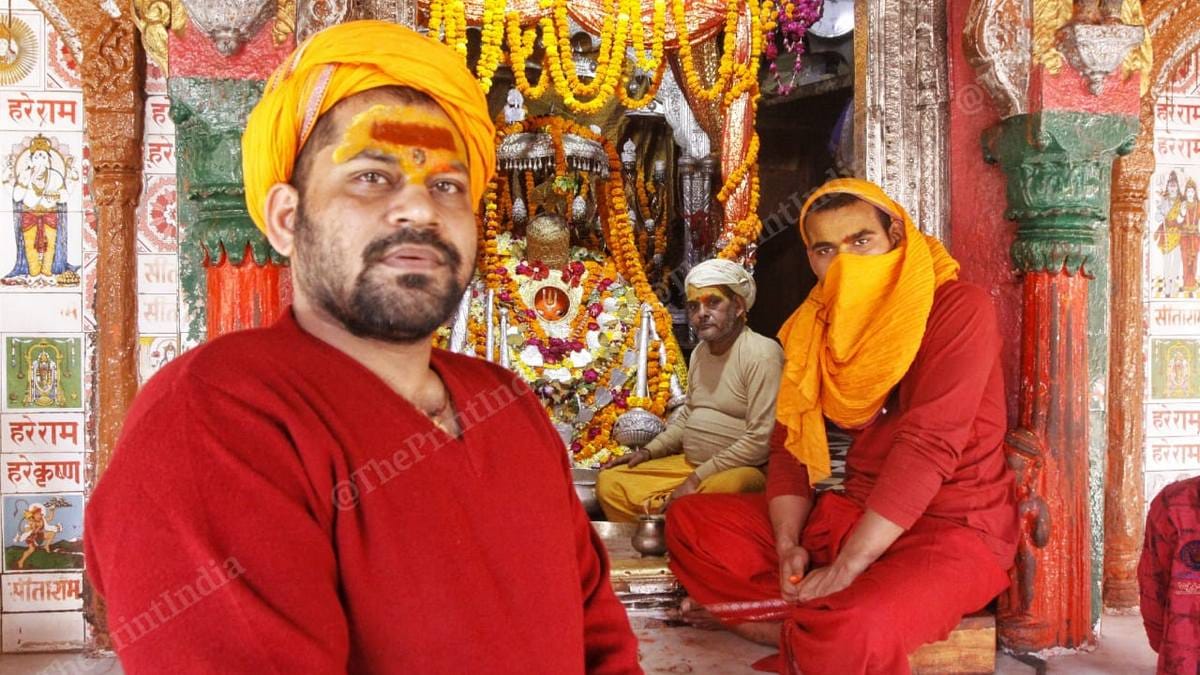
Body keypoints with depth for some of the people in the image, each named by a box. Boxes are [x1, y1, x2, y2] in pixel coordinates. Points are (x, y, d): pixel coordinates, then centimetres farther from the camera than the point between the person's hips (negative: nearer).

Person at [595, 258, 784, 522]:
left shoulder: (761, 354, -14)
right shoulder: (700, 352, 14)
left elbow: (761, 440, -20)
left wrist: (698, 478, -17)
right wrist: (648, 451, 12)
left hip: (741, 470, -8)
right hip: (690, 465, 8)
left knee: (720, 489, -41)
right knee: (609, 482, -3)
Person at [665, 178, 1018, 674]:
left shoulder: (956, 309, -13)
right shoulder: (817, 326, 9)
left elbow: (929, 445, -22)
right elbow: (790, 442, 7)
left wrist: (844, 568, -24)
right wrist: (788, 545, -11)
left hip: (952, 527, -7)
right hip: (852, 514, 8)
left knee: (849, 632, -38)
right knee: (690, 520, 0)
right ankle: (809, 624, -11)